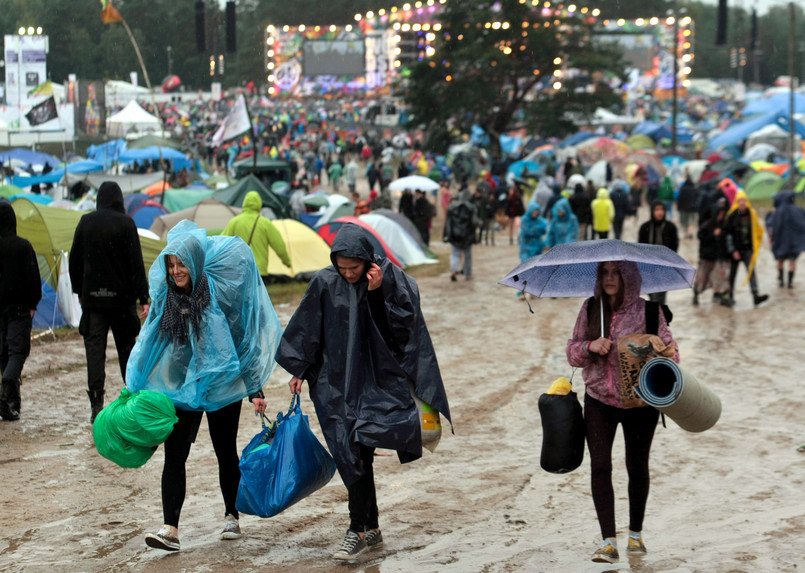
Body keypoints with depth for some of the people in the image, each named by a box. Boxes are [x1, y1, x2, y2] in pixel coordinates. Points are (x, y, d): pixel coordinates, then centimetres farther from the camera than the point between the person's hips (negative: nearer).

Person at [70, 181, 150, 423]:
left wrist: (79, 291, 21)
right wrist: (143, 298, -7)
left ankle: (96, 405, -10)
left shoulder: (85, 223, 2)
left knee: (94, 349, -1)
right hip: (122, 297, -1)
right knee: (126, 348, 11)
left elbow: (75, 260, 9)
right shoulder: (125, 223, -7)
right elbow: (136, 263, -9)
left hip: (92, 297, 1)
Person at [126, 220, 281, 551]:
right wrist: (134, 387, 10)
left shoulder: (220, 292, -9)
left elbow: (246, 338, -4)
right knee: (174, 455, -8)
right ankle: (170, 529, -11)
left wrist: (255, 388, -5)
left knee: (226, 452, 9)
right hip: (179, 387, 3)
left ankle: (231, 516, 28)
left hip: (221, 386, -3)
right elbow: (150, 344, 13)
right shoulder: (165, 299, 3)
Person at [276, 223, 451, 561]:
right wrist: (299, 370, 12)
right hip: (336, 382, 2)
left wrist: (378, 293, -19)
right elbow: (307, 329, 10)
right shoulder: (325, 284, 0)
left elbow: (400, 327, -8)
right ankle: (371, 529, 12)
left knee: (360, 452, -14)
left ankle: (358, 531, -7)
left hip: (375, 379, -2)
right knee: (350, 455, 1)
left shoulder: (389, 278, -5)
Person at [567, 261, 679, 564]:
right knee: (600, 467, -10)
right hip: (599, 401, 1)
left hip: (639, 402, -1)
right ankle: (608, 542, -8)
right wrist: (589, 347, -17)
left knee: (637, 467, 12)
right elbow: (572, 352, 4)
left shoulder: (648, 312, -9)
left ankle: (635, 534, 31)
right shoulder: (589, 309, -1)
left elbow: (669, 350, -6)